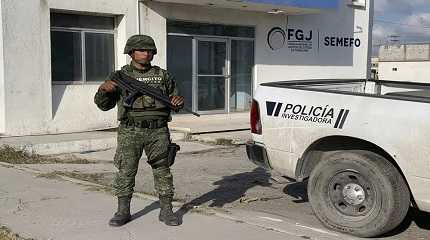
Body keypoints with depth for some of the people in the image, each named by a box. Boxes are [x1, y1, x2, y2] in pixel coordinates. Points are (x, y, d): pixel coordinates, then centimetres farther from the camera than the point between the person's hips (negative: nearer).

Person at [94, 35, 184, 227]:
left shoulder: (163, 75, 10)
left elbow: (174, 98, 17)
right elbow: (104, 105, 8)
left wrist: (179, 101, -7)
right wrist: (103, 89, -13)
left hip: (158, 131, 1)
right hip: (130, 131, -1)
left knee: (162, 170, 4)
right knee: (125, 171, 2)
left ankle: (166, 211, 14)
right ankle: (123, 211, 15)